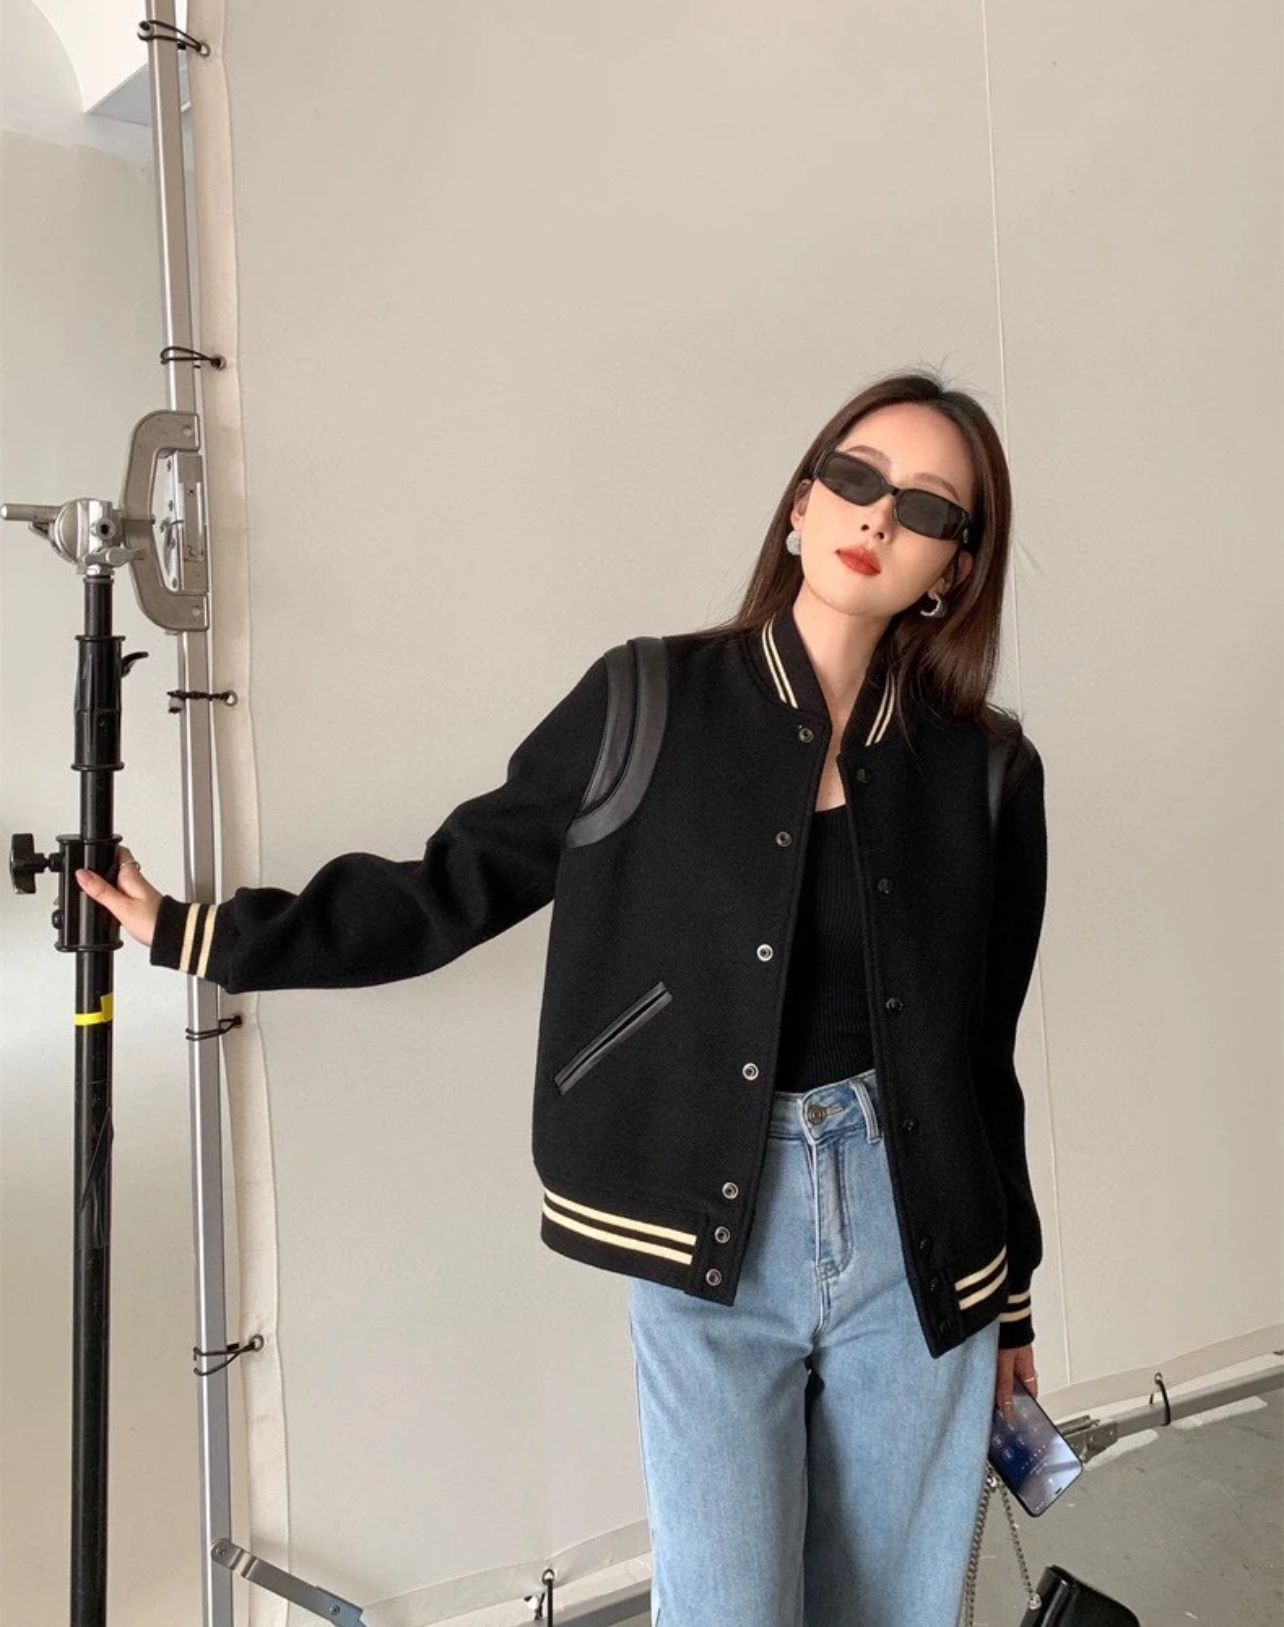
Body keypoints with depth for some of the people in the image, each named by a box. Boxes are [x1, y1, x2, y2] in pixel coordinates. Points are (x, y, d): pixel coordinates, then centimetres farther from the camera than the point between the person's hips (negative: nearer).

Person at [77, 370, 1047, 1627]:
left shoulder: (985, 773, 0)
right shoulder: (650, 705, -5)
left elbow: (985, 1052, 7)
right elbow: (452, 887, 1)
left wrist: (1010, 1297, 15)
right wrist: (199, 936, 2)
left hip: (910, 1236, 3)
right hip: (707, 1243, -2)